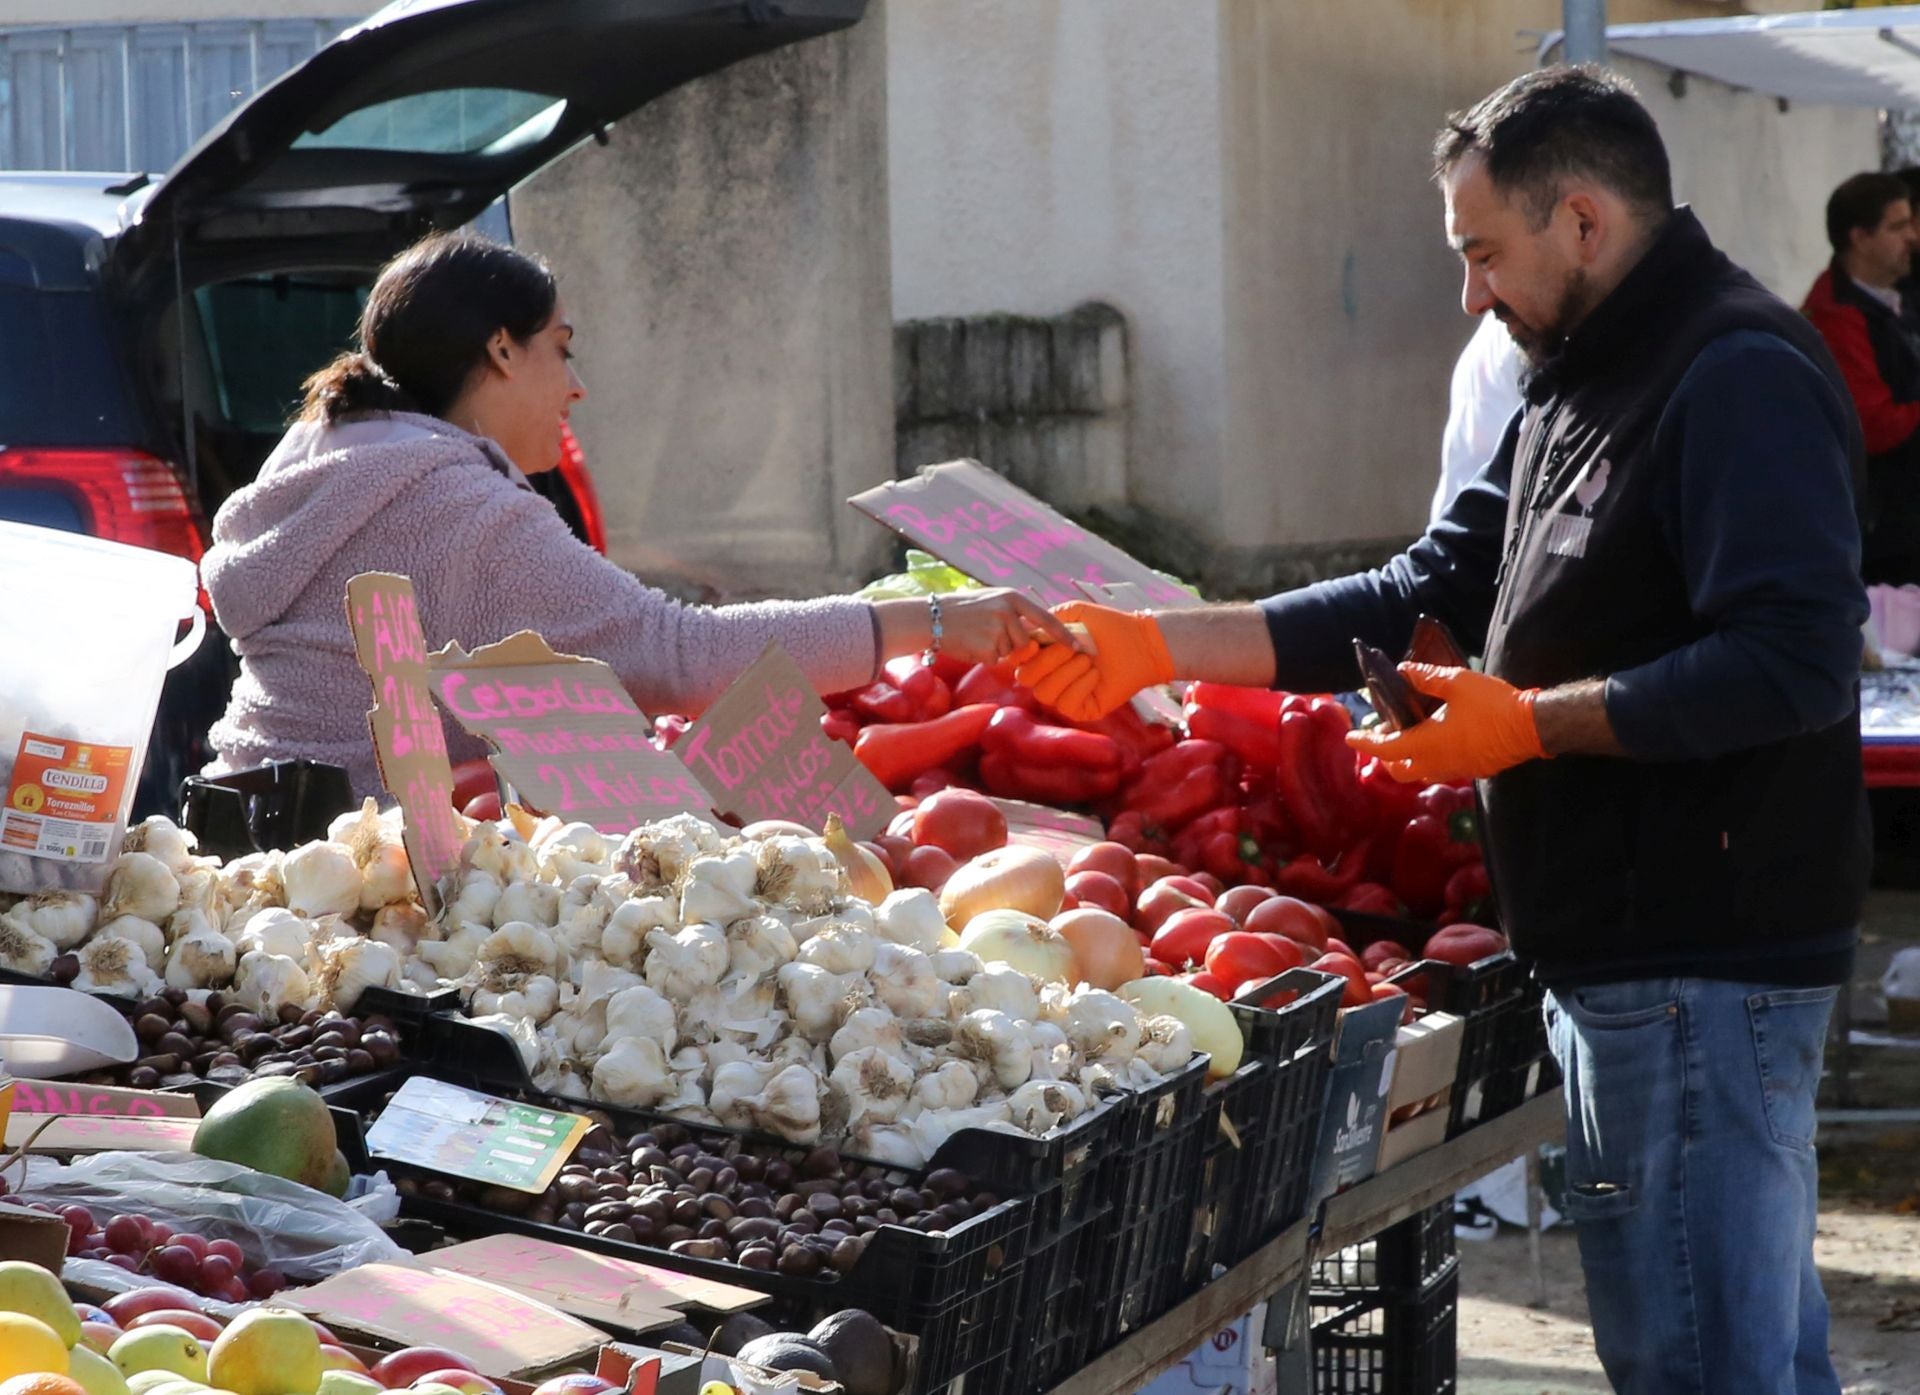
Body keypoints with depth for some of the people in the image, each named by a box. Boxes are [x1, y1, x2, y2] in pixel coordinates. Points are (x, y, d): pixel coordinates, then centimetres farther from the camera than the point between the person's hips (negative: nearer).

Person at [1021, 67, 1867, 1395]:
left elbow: (1796, 661, -23)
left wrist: (1531, 722, -18)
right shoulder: (1578, 392, 19)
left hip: (1700, 962, -10)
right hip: (1628, 951, 10)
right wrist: (1158, 646, 11)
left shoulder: (1741, 381, -13)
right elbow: (1426, 596, 19)